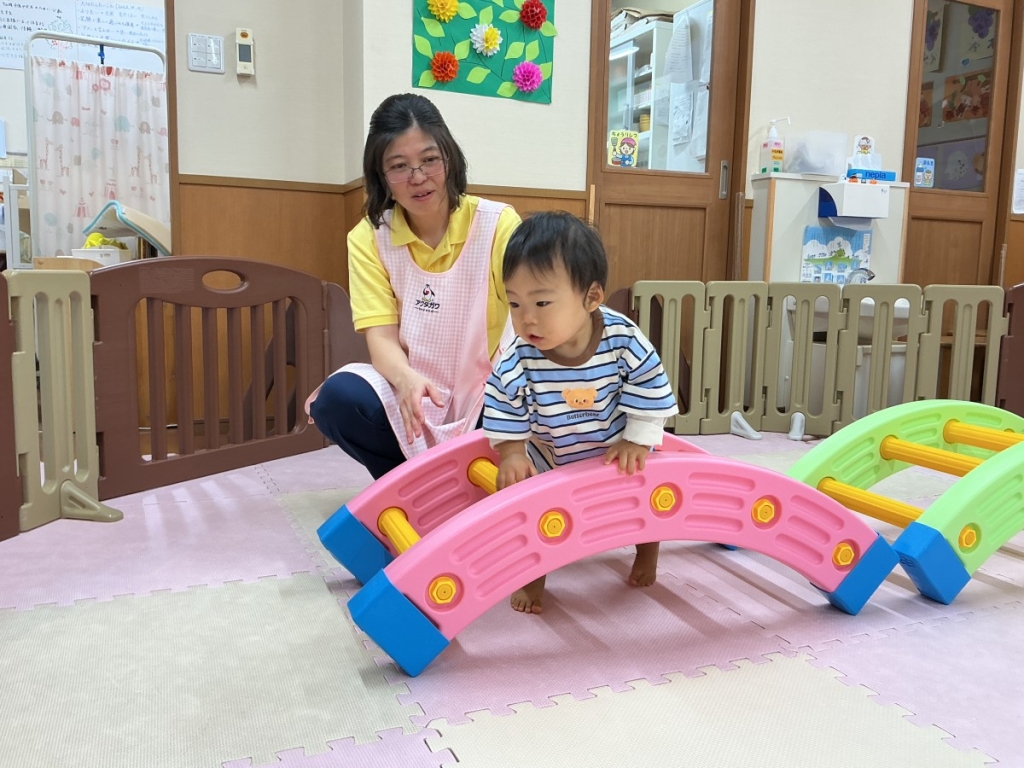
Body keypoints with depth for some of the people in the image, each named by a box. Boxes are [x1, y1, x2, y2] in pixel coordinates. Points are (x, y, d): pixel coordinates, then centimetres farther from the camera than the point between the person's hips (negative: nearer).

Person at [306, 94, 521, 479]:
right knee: (338, 398, -27)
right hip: (413, 394, 2)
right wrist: (407, 380, -35)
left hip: (489, 393, -1)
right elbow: (382, 337, -12)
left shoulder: (497, 223, -8)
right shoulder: (369, 238, -3)